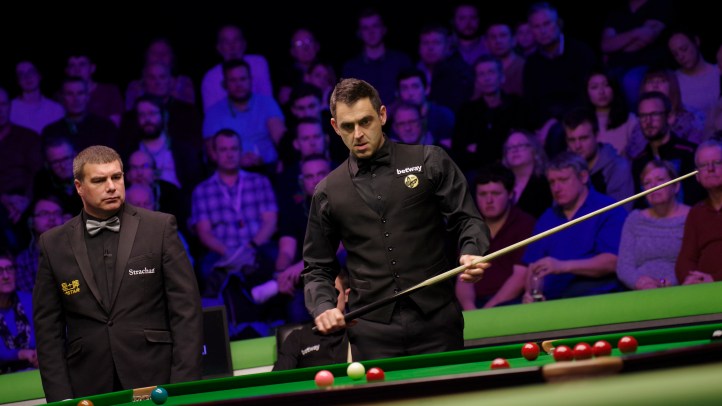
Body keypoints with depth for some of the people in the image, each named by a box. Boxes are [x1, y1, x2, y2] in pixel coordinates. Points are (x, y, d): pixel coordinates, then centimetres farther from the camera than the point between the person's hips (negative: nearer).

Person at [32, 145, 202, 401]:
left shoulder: (160, 228, 2)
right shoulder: (53, 244, 7)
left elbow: (186, 311, 0)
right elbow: (48, 329, 7)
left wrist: (183, 387, -8)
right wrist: (61, 400, -1)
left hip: (156, 383, -1)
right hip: (90, 393, 1)